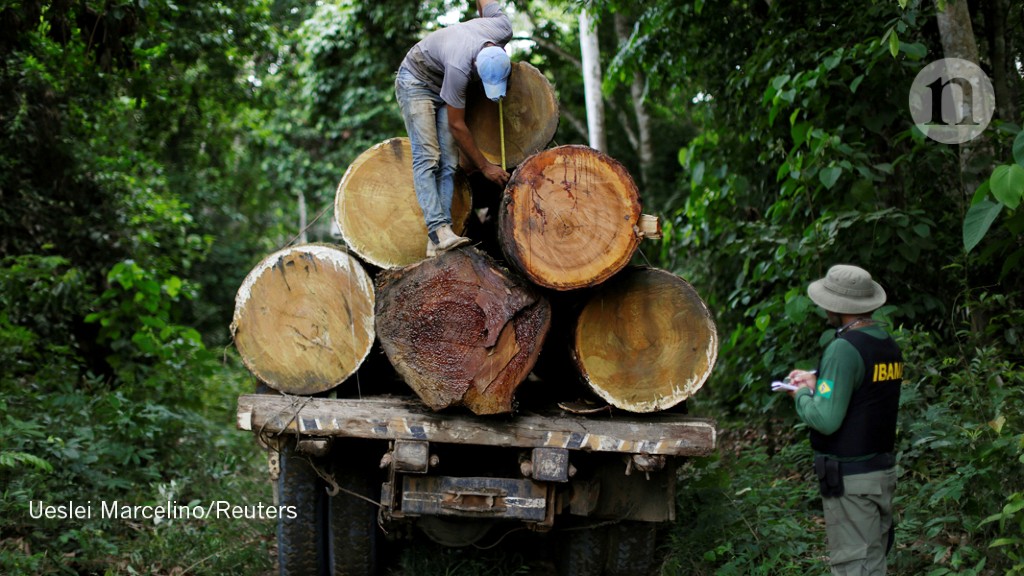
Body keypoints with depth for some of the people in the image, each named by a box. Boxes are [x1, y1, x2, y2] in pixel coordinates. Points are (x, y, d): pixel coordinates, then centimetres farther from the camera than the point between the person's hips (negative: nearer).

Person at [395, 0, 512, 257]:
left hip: (443, 85, 6)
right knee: (427, 157, -22)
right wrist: (485, 166, -21)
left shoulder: (503, 29, -27)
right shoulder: (459, 67, -41)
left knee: (448, 163, -9)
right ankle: (438, 228, -30)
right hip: (416, 80, -6)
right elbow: (457, 126, -28)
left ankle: (437, 242, -17)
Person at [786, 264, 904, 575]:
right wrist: (817, 384, 19)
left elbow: (826, 419, -24)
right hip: (884, 470, 9)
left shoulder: (844, 349, -19)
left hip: (849, 478, -9)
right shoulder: (889, 345, 8)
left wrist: (802, 396, -5)